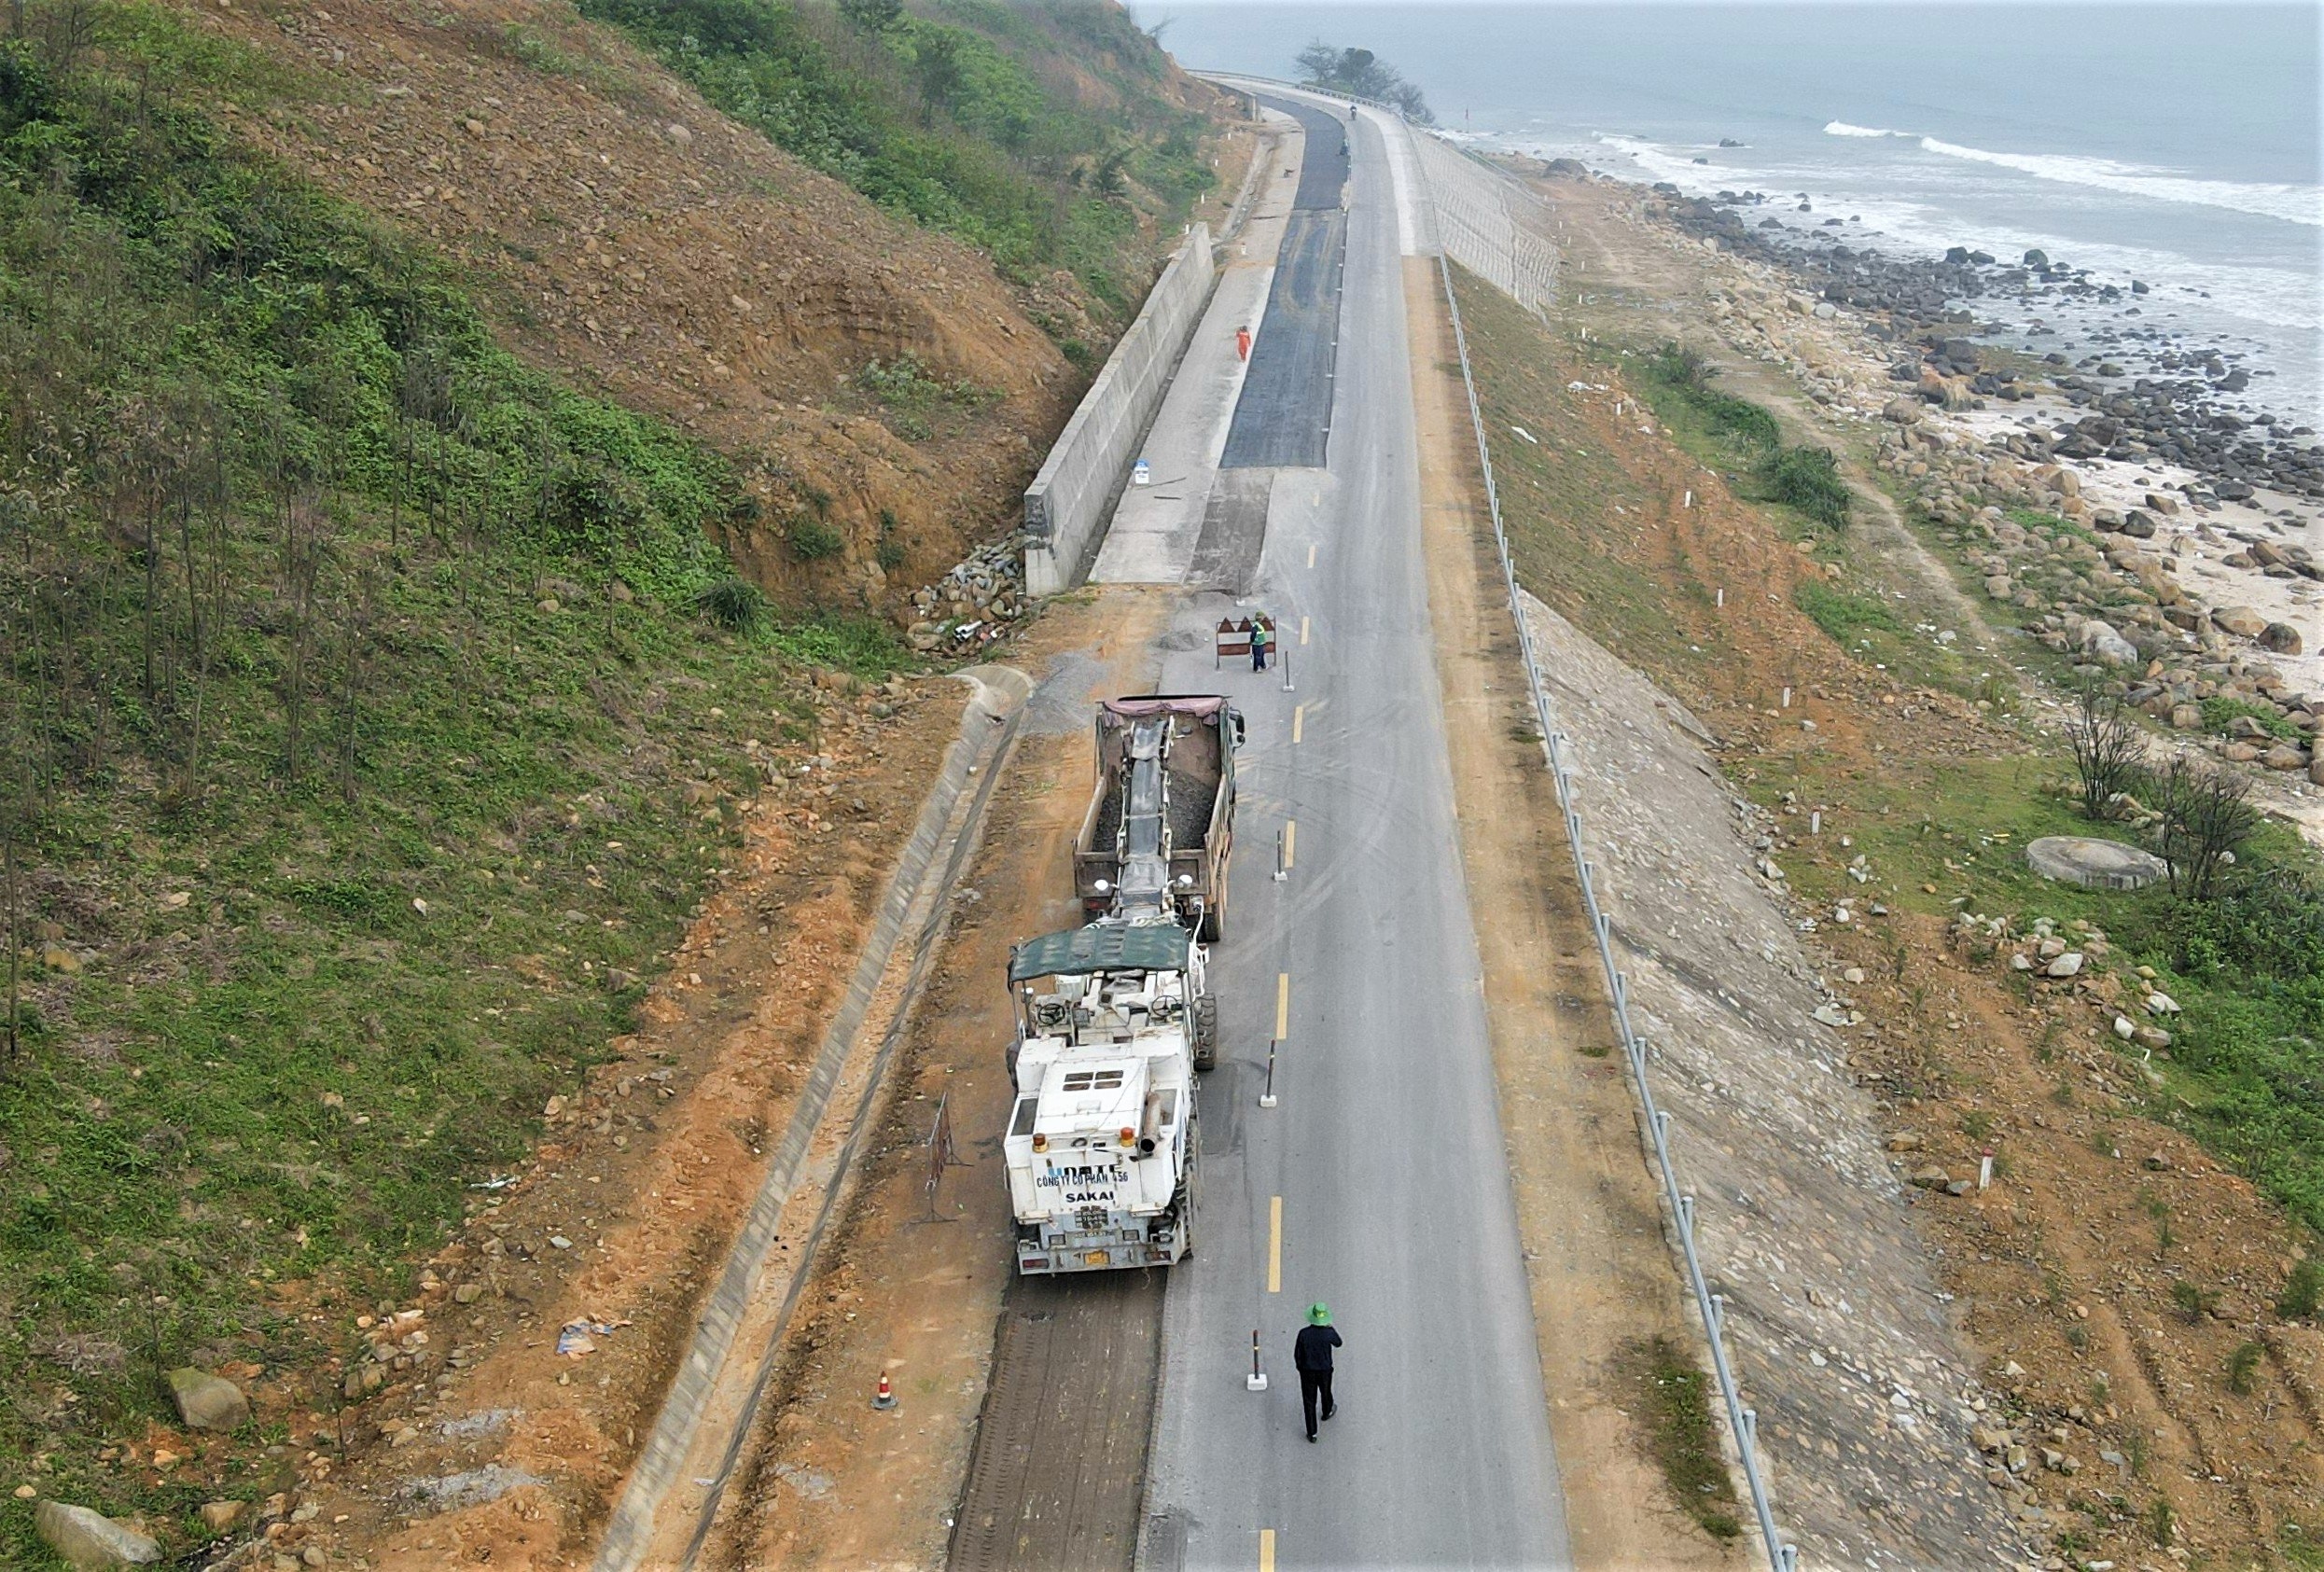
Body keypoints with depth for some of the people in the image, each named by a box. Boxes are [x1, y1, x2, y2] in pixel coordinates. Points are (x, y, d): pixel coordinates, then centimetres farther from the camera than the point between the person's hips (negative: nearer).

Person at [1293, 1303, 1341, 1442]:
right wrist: (1332, 1328, 10)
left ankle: (1312, 1433, 16)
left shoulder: (1303, 1333, -21)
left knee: (1309, 1401, 12)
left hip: (1307, 1371, 0)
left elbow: (1297, 1354, -10)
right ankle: (1327, 1412, 57)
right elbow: (1338, 1343, 1)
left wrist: (1299, 1366, 9)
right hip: (1325, 1370, 0)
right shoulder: (1328, 1333, -23)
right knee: (1325, 1392, 29)